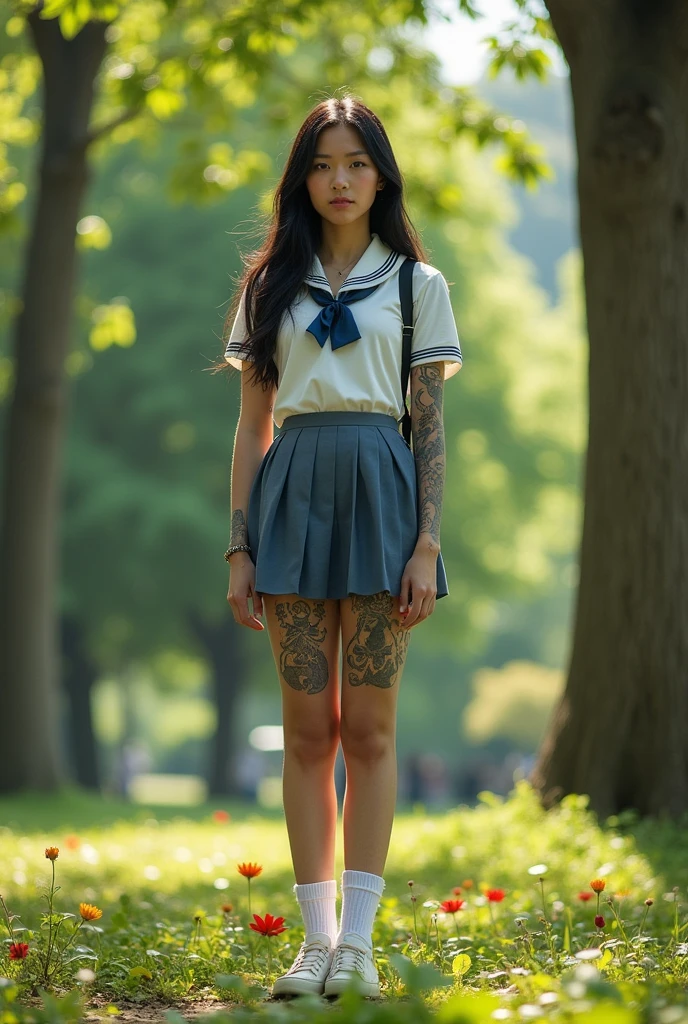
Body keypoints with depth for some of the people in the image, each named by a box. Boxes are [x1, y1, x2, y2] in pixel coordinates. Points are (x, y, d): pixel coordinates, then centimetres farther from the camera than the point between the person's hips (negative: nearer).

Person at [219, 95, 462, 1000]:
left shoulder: (415, 283, 7)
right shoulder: (270, 285, 12)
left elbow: (430, 426, 3)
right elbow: (252, 425, 11)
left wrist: (428, 545, -7)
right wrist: (240, 547, 3)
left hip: (379, 486, -2)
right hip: (292, 491, 2)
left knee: (368, 729, -2)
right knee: (308, 730, 1)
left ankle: (357, 939, 0)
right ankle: (317, 938, 6)